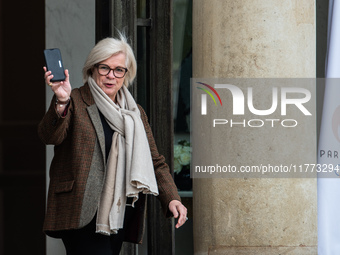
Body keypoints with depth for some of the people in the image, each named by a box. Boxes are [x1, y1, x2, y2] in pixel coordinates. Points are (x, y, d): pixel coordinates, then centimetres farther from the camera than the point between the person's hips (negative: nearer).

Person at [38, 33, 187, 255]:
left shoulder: (136, 113, 18)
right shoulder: (74, 102, 2)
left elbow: (155, 162, 18)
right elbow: (49, 136, -15)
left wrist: (171, 199, 2)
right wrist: (62, 103, -34)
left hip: (120, 217, 6)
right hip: (82, 215, -6)